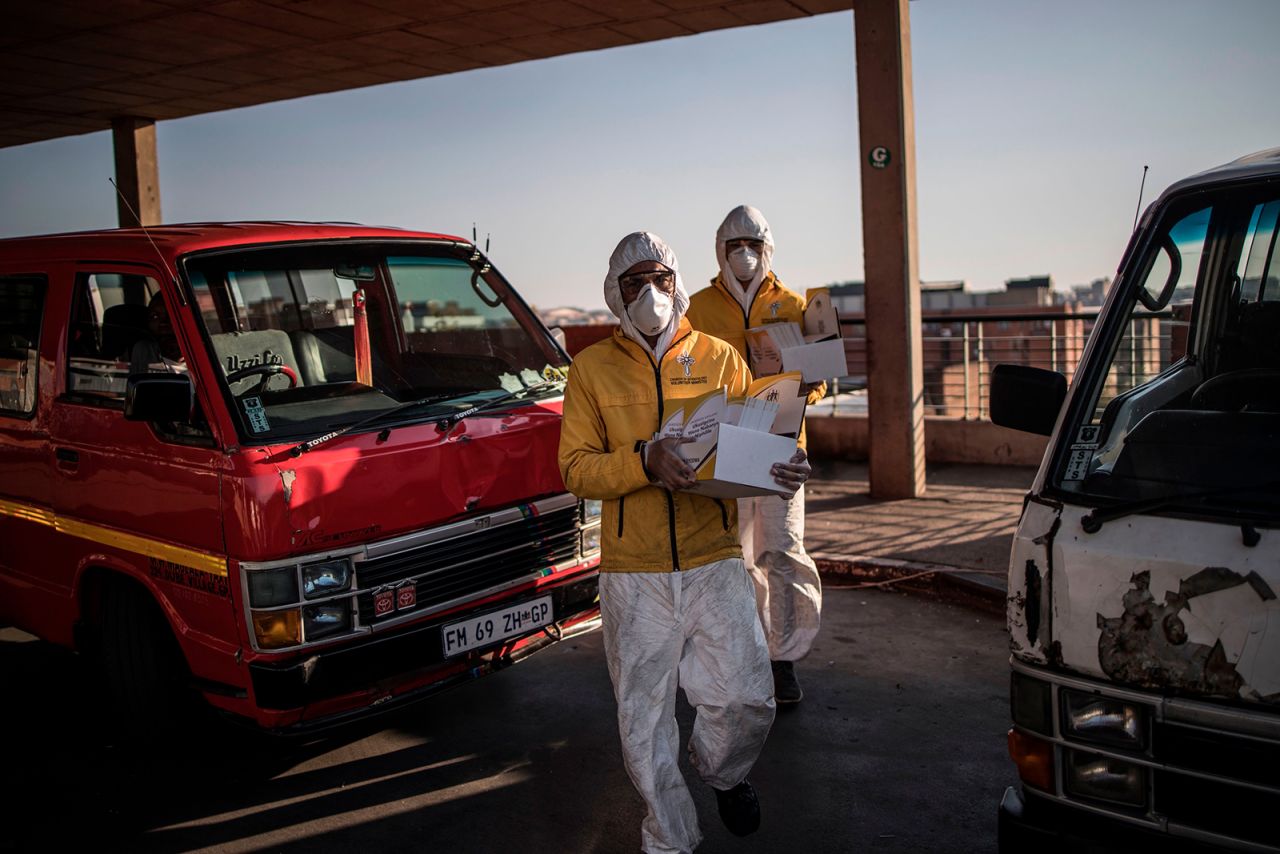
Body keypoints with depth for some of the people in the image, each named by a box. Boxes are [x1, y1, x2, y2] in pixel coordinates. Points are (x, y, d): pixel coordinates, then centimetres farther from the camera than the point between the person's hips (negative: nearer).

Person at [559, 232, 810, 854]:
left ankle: (722, 771, 34)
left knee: (746, 698, -2)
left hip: (713, 559, 1)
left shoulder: (718, 358, 7)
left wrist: (785, 469, -14)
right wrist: (643, 459, -19)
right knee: (644, 716, 6)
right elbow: (576, 469, -2)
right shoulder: (592, 368, 5)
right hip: (633, 573, 0)